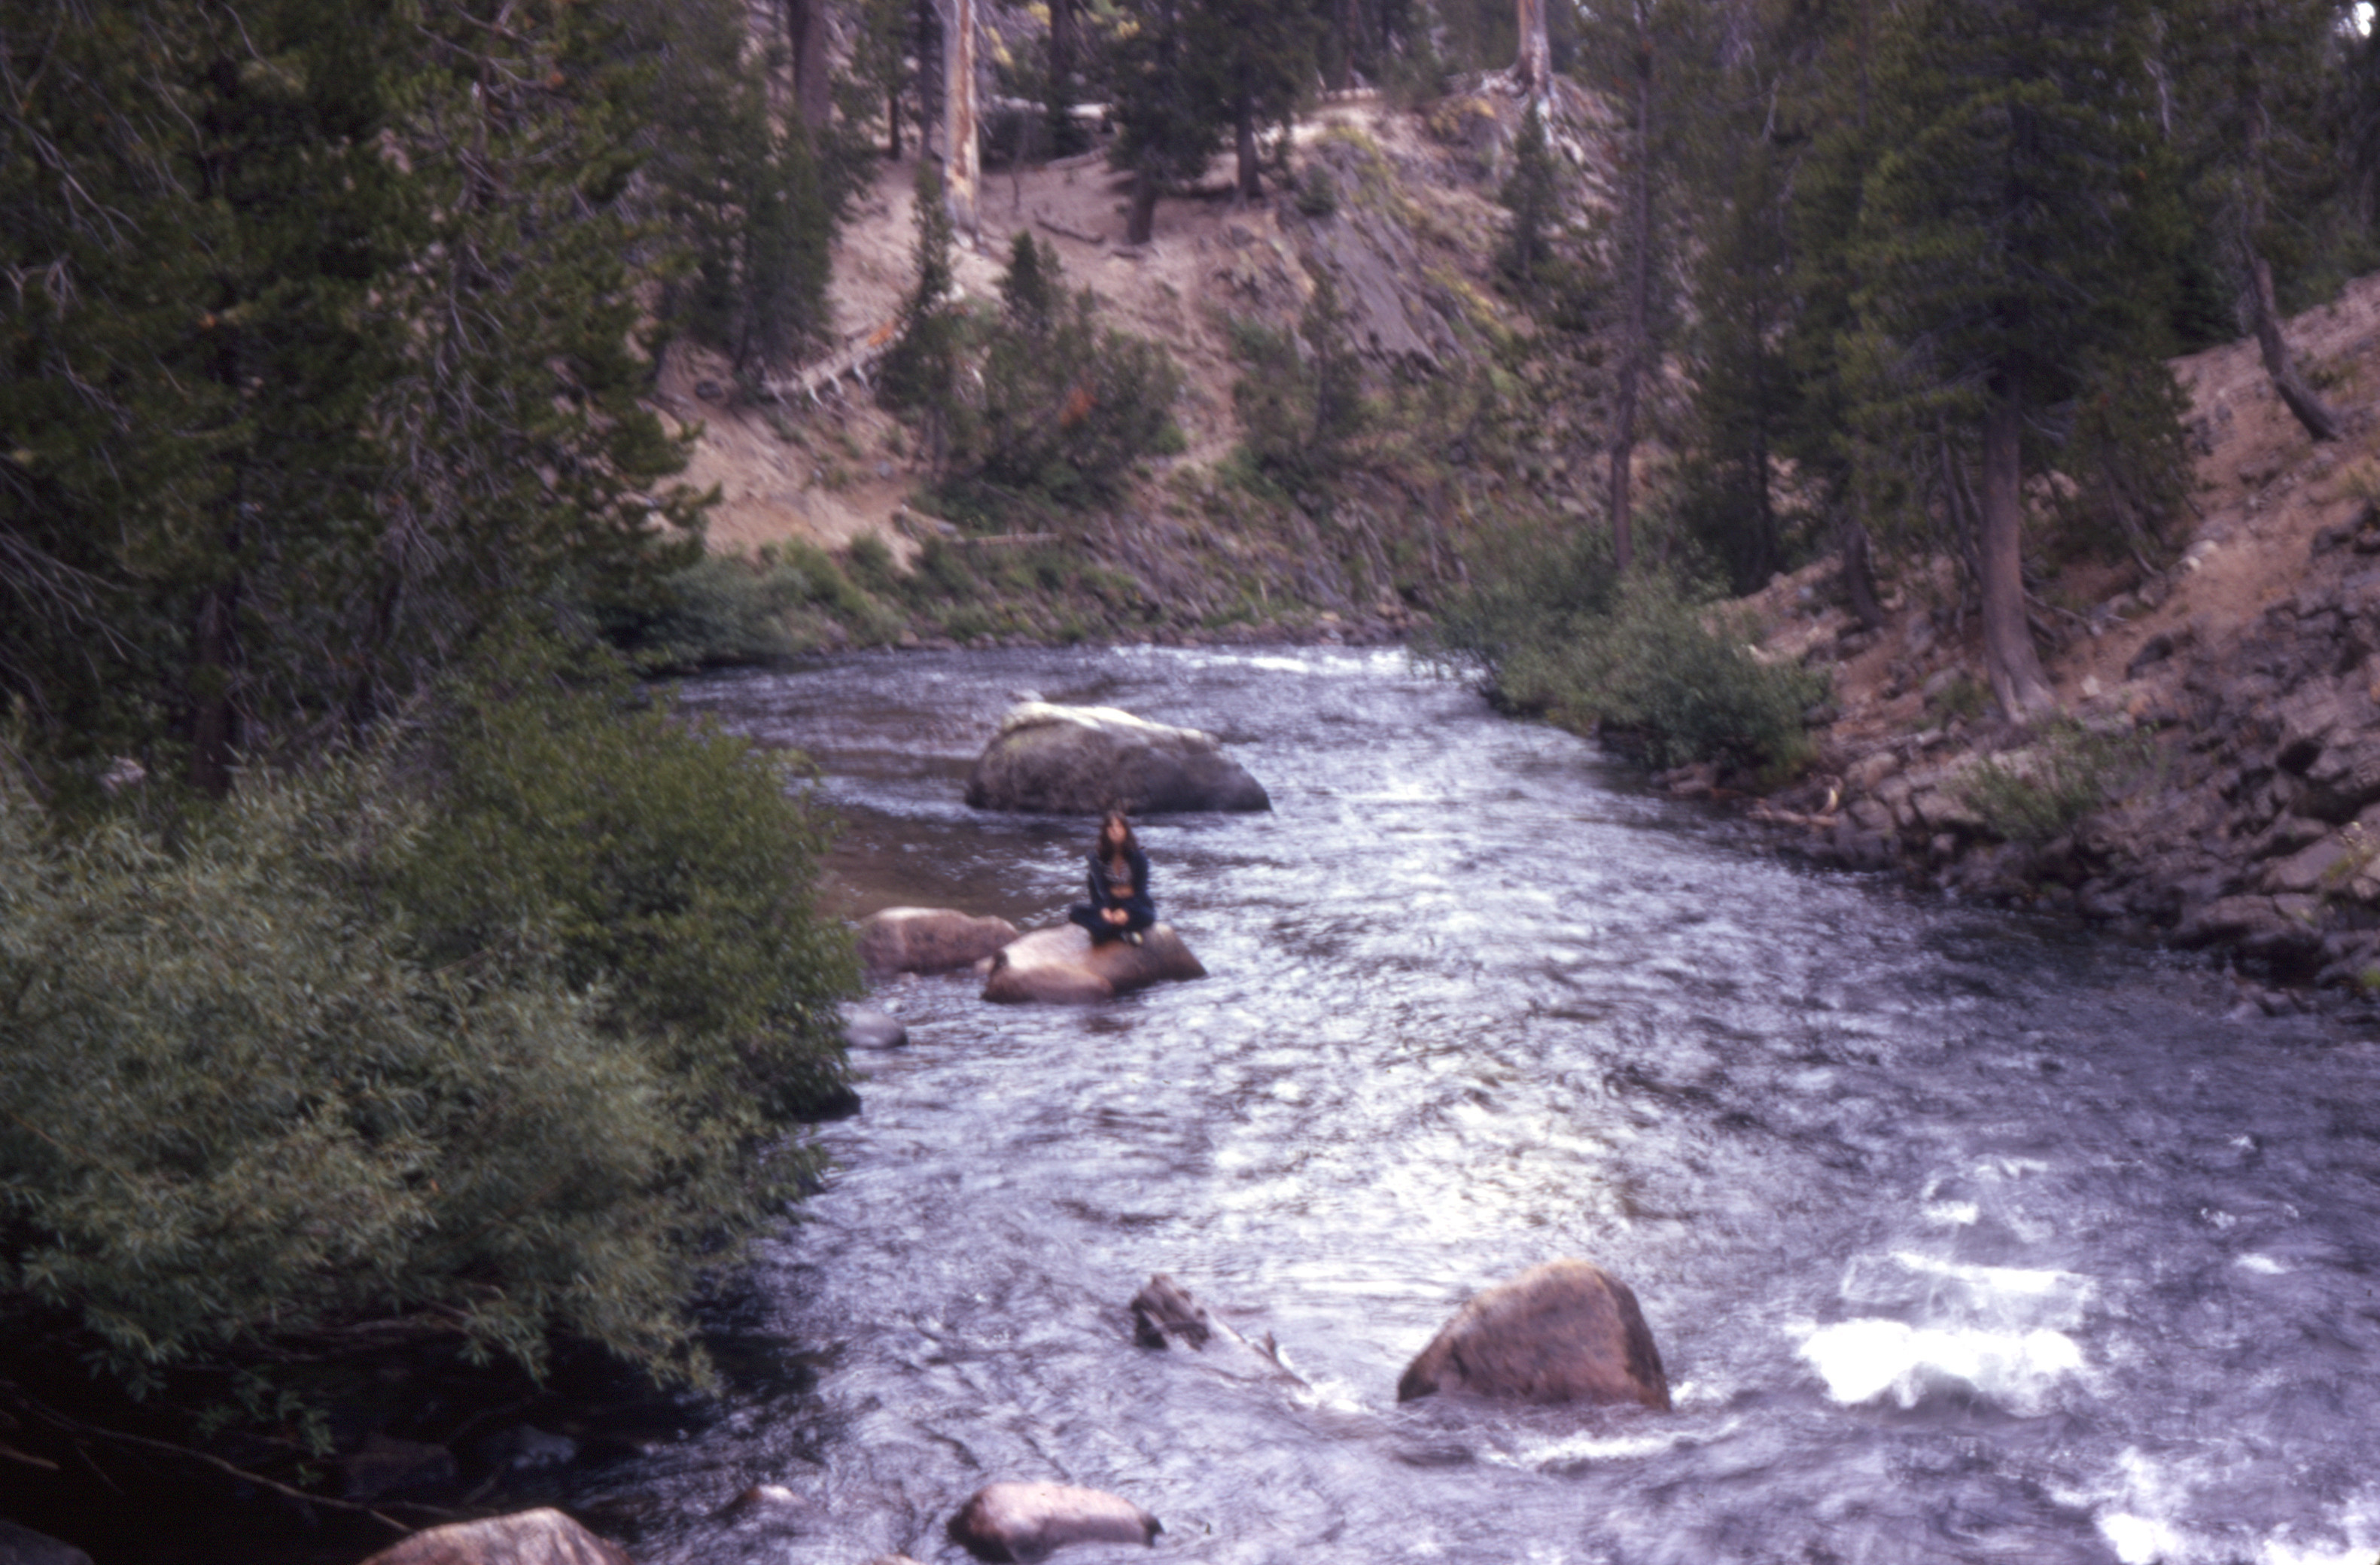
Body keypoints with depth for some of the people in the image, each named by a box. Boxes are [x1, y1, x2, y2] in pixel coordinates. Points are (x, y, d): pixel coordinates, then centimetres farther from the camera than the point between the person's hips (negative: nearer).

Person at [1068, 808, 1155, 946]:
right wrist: (1104, 909, -34)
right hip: (1109, 904, 2)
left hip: (1133, 904, -2)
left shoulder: (1138, 856, -9)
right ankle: (1123, 933, -33)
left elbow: (1141, 890, -12)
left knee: (1147, 916, -38)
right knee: (1075, 912, -26)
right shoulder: (1097, 856, -4)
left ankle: (1103, 932, -32)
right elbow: (1099, 888, -13)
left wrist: (1126, 910, -29)